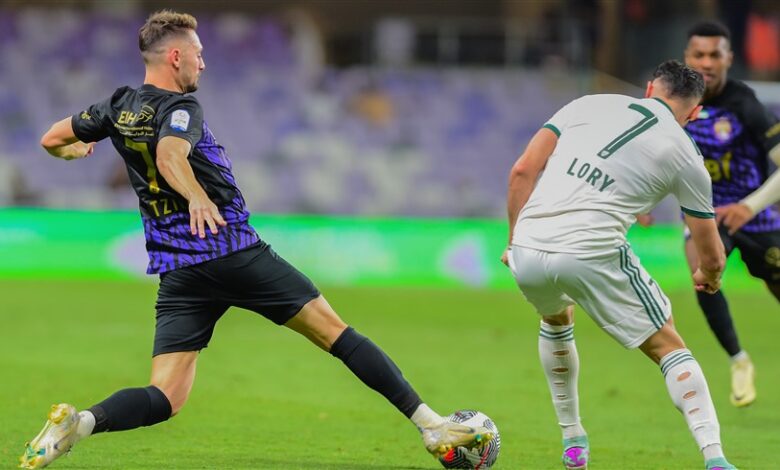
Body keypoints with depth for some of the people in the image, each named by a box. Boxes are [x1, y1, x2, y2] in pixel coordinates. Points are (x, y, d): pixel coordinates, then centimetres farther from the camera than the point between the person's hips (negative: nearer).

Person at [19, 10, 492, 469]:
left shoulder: (117, 107, 13)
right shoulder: (180, 108, -7)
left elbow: (52, 140, 24)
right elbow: (169, 156, -29)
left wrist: (76, 150, 46)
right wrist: (196, 196, -46)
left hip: (177, 273, 6)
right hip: (238, 255, -6)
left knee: (165, 399, 0)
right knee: (337, 333, 3)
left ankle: (81, 421, -28)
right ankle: (430, 423, 2)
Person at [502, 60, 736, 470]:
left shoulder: (590, 104, 15)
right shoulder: (684, 156, 11)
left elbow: (522, 171, 8)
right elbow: (711, 256, 19)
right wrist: (708, 277, 42)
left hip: (527, 252, 3)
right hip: (593, 256, -3)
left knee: (556, 320, 36)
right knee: (668, 347, 13)